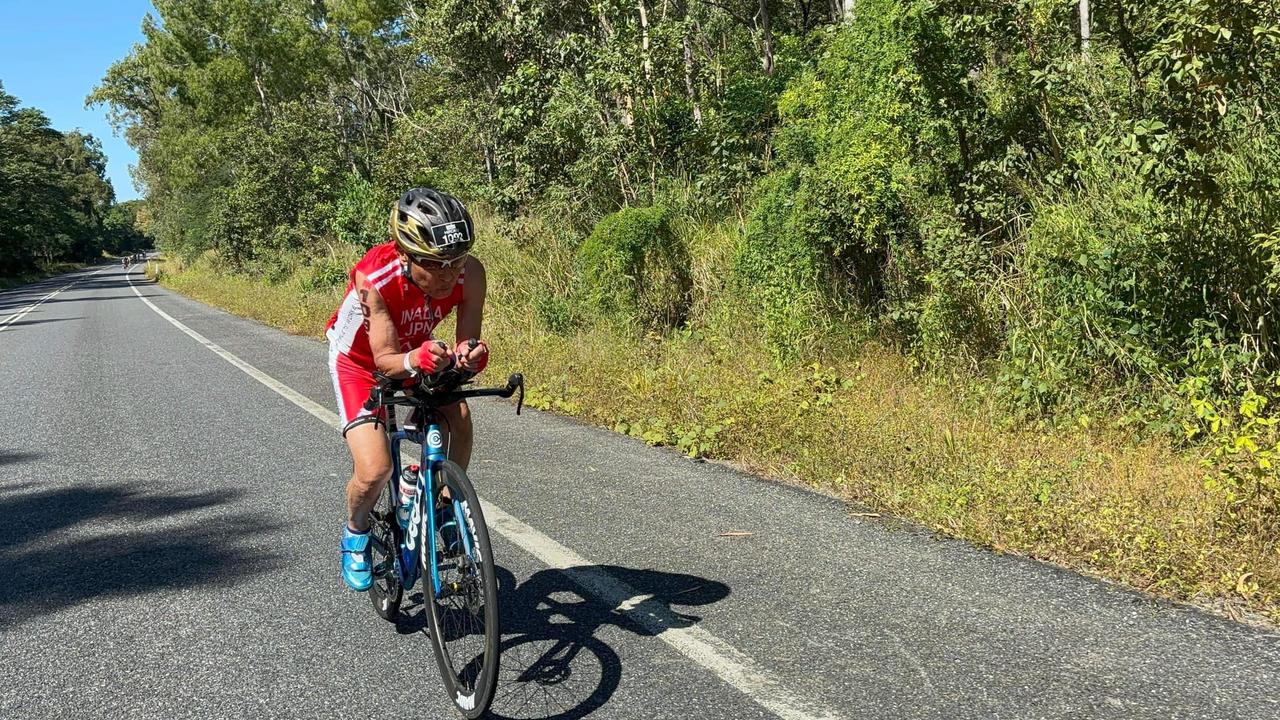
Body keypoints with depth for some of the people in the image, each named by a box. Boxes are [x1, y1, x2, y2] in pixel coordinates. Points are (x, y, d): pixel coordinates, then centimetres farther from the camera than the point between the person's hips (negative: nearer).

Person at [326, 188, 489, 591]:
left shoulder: (470, 274, -29)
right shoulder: (374, 277, -38)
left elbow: (467, 339, -24)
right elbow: (385, 359, -33)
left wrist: (470, 354, -48)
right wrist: (413, 361, -55)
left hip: (417, 350, 3)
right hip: (359, 358, -3)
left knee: (458, 418, -25)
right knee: (375, 470, -18)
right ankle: (356, 534, 15)